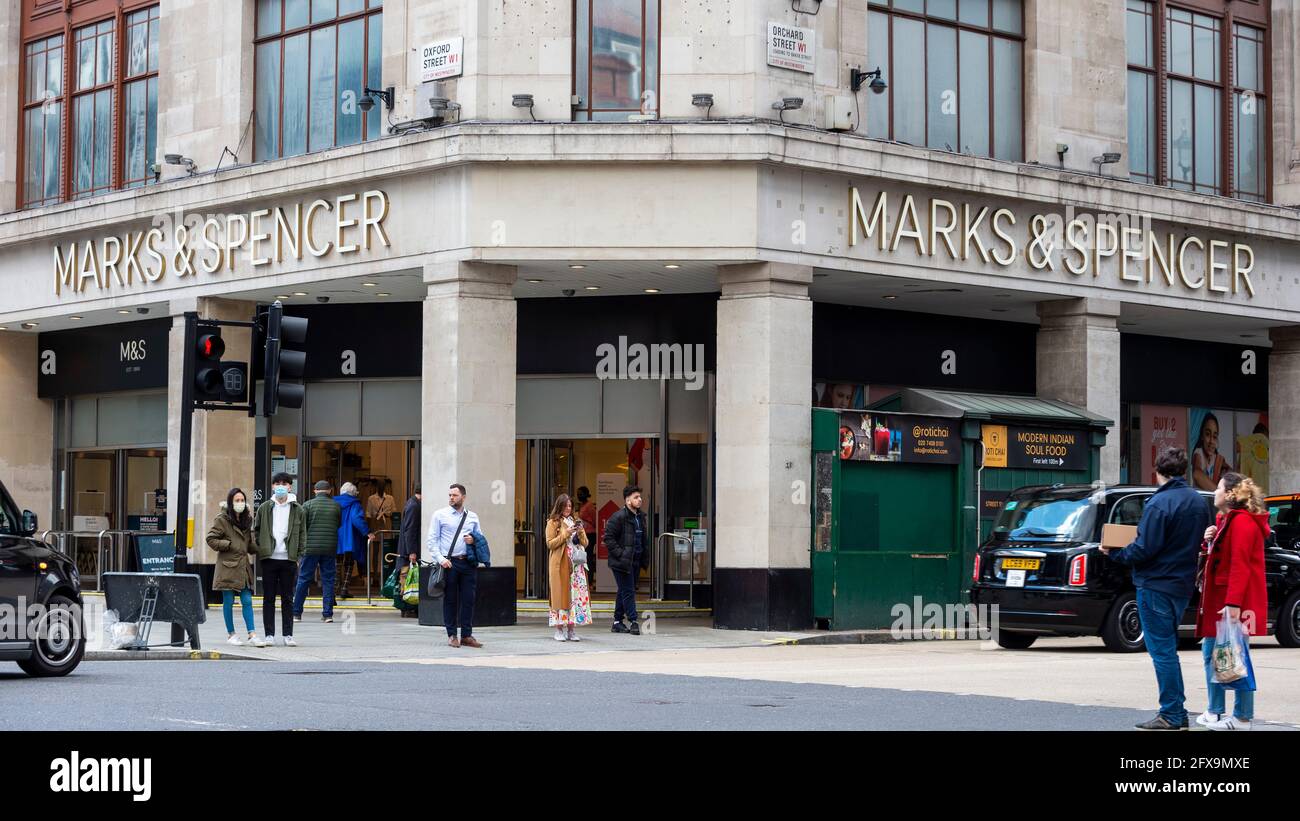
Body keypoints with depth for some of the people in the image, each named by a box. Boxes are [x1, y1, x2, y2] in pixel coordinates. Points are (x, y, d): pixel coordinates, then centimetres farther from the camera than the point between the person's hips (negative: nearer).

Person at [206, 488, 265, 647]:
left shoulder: (247, 519, 14)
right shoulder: (222, 519, -6)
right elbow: (211, 539, -9)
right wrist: (230, 545, -12)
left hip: (244, 565, 5)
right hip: (228, 565, -5)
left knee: (247, 601, 0)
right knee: (228, 601, 2)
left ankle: (252, 634, -3)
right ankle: (231, 634, 12)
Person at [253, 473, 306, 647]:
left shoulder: (297, 510, 5)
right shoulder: (264, 508, 6)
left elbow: (302, 534, 7)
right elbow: (256, 530, 9)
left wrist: (298, 556, 0)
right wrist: (260, 549, -2)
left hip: (288, 560, 0)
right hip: (269, 558, 0)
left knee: (288, 598, 4)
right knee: (268, 598, 3)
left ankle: (288, 635, 9)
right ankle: (269, 634, 8)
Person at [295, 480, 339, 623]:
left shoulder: (308, 505, -2)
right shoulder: (336, 506, 4)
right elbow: (339, 526, 9)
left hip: (311, 548, -1)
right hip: (330, 548, 1)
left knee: (304, 579, 6)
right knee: (328, 580, 6)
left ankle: (296, 612, 9)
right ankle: (327, 614, 3)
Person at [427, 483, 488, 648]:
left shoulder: (472, 517, 14)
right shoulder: (440, 515, 4)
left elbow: (481, 539, 21)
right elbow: (432, 540, 1)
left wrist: (474, 541, -2)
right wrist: (440, 559, -10)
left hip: (469, 562, 3)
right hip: (449, 563, -3)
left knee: (468, 599, 2)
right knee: (450, 600, 1)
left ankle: (467, 635, 8)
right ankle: (452, 635, 10)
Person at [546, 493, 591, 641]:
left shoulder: (575, 522, 19)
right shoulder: (553, 523, 3)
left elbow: (585, 544, 16)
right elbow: (550, 544, -5)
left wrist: (580, 533, -3)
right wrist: (566, 534, -13)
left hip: (576, 564, 5)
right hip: (560, 564, -5)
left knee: (575, 595, -1)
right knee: (560, 595, -7)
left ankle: (571, 630, 2)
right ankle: (559, 630, -3)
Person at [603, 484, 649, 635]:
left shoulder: (640, 517, 13)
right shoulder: (618, 517, -12)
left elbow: (644, 539, 22)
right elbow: (608, 538, -14)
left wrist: (645, 557, 12)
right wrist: (619, 554, -18)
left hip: (635, 561, 8)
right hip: (622, 561, -8)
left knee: (624, 591, 13)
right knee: (628, 591, -8)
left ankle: (617, 622, 19)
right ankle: (634, 622, -8)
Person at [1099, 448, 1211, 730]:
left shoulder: (1159, 503, -18)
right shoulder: (1198, 502, 8)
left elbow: (1144, 550, -20)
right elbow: (1200, 545, 14)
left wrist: (1114, 553, -5)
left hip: (1156, 586, -8)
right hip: (1183, 586, 8)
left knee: (1162, 651, -3)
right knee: (1168, 649, 17)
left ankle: (1172, 715, 0)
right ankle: (1177, 714, 20)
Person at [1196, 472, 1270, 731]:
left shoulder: (1242, 521, -13)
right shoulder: (1227, 520, 19)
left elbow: (1240, 564, -21)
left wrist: (1233, 602, -27)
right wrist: (1210, 541, 4)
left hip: (1235, 603, -10)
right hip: (1219, 600, 10)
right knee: (1211, 653, 11)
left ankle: (1242, 719, -5)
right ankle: (1215, 712, 16)